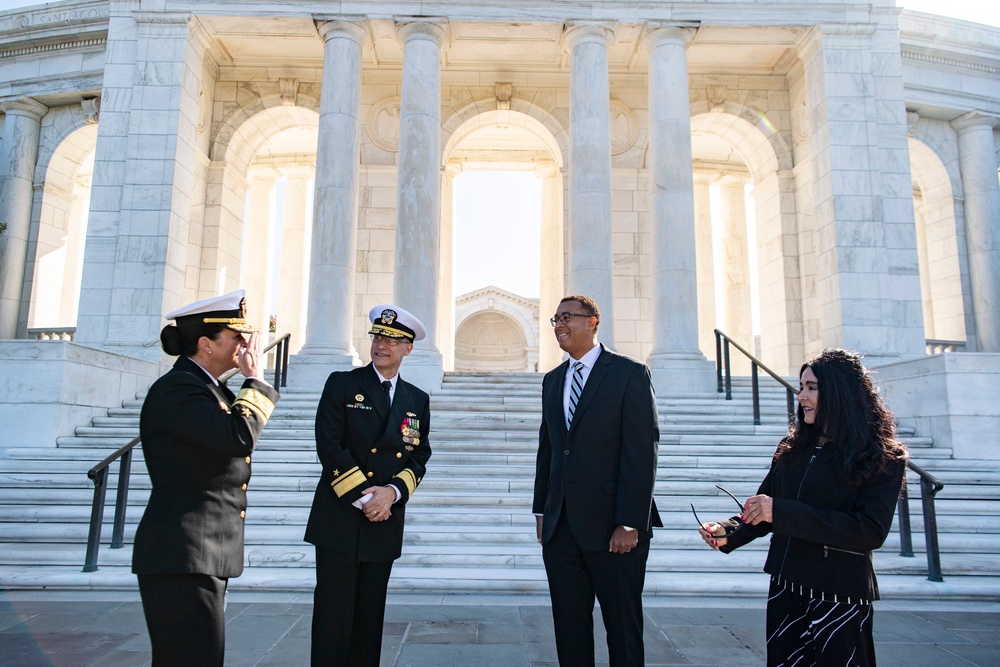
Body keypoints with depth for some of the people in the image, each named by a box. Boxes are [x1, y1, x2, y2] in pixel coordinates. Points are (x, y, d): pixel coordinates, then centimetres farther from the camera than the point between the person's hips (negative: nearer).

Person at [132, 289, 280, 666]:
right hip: (181, 558, -10)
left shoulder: (211, 390, 15)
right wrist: (255, 380, -15)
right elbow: (239, 436, -28)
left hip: (206, 557, 10)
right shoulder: (176, 389, -16)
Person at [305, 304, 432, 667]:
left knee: (370, 617, 11)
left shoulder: (418, 400, 11)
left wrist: (392, 492, -11)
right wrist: (362, 499, -13)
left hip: (385, 523, 3)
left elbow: (419, 457, 8)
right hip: (339, 519, -3)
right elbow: (329, 445, -8)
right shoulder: (342, 384, 1)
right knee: (333, 616, 0)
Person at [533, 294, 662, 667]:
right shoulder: (552, 380, 14)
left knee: (623, 629, 8)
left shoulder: (630, 374, -5)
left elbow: (642, 452, -11)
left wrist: (630, 523, -16)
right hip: (561, 526, 6)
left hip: (611, 526, -5)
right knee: (568, 627, 13)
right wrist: (541, 510, 11)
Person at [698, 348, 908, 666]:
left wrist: (782, 512, -26)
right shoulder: (793, 449, 5)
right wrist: (728, 533, -10)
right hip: (785, 590, 5)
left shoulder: (883, 458, -9)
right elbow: (764, 508, 10)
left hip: (839, 598, -5)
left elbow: (871, 532, -21)